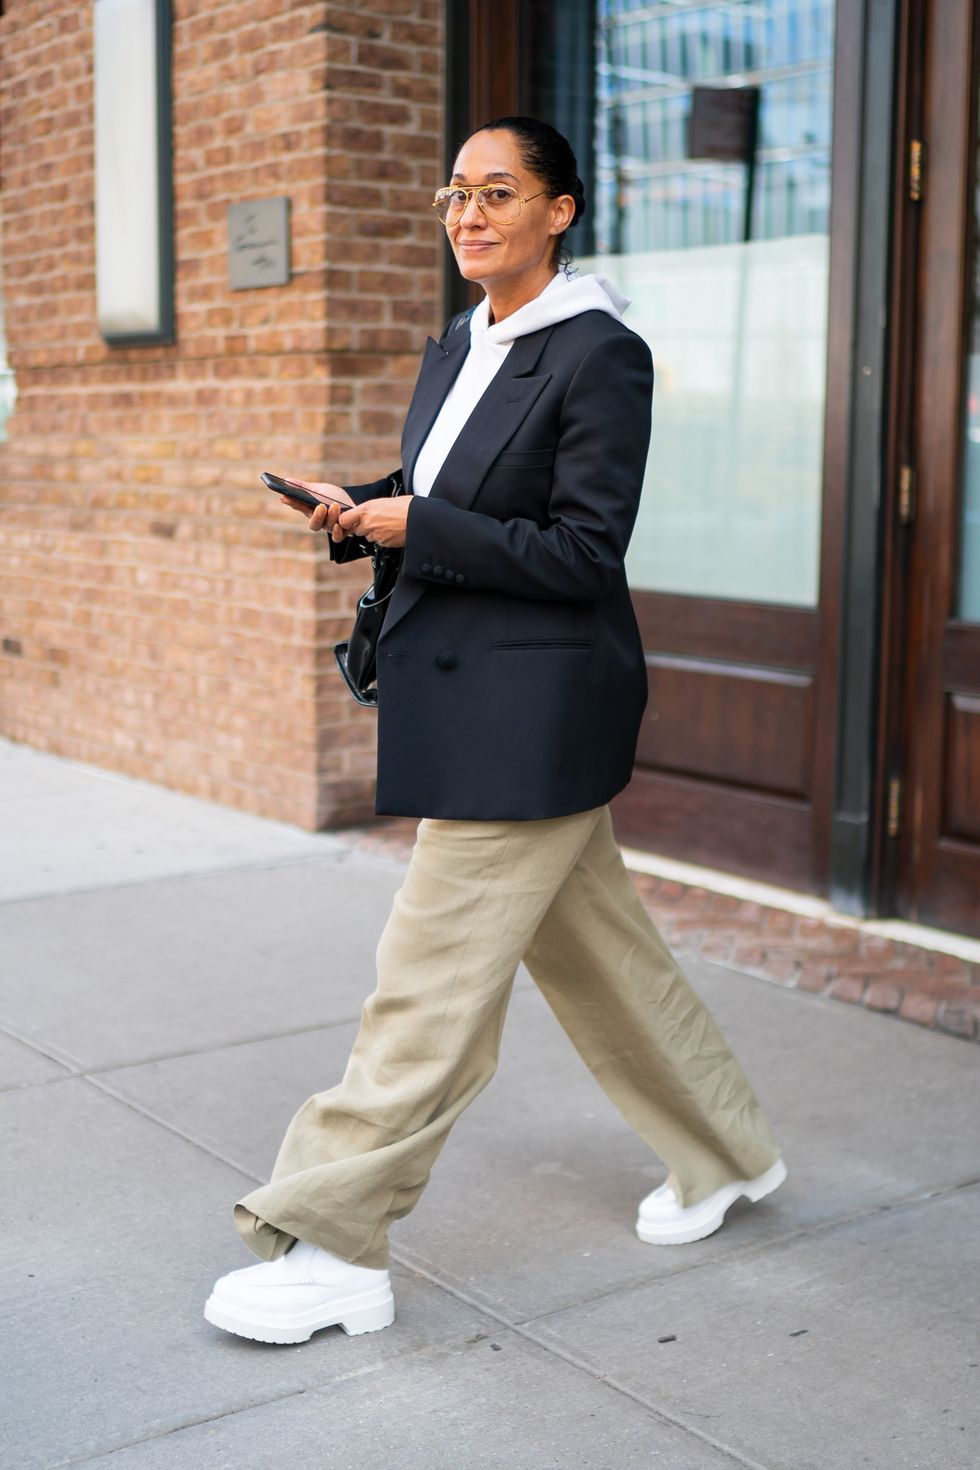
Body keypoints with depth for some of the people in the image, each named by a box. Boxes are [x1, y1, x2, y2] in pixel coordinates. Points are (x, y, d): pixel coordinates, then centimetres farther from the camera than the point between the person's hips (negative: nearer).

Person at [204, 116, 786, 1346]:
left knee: (431, 979, -5)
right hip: (466, 700, 9)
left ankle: (335, 1252, 6)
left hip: (535, 710, -9)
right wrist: (361, 513, 0)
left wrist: (413, 528, -19)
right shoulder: (456, 349, 13)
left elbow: (583, 553, -17)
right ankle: (724, 1153, 36)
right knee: (594, 948, 18)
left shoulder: (600, 355, -13)